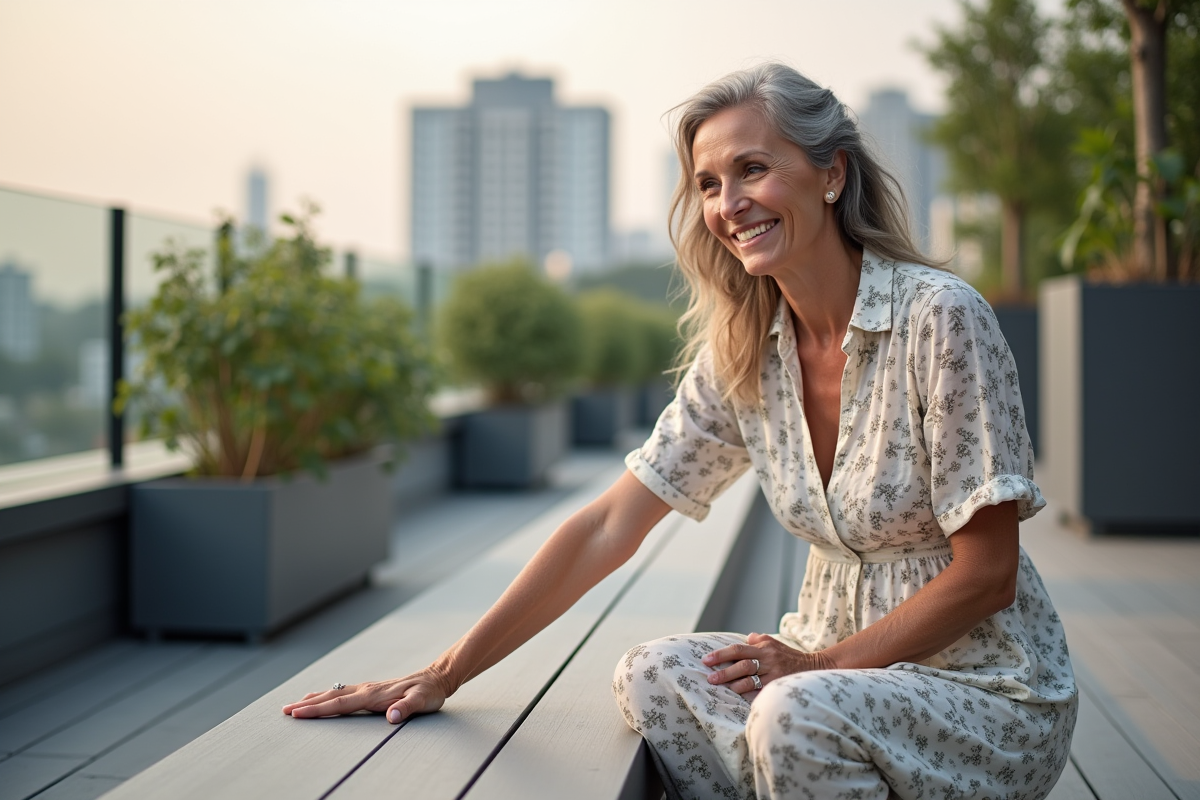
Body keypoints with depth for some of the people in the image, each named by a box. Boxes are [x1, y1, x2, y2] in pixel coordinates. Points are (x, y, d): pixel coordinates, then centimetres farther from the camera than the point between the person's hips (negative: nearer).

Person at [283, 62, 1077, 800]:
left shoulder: (937, 318, -18)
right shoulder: (740, 353, 0)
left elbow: (986, 573, -15)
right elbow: (606, 528, -3)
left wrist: (822, 662, -17)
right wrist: (444, 675, -7)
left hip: (989, 688, -5)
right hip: (843, 662, 5)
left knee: (797, 715, -32)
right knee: (651, 676, -18)